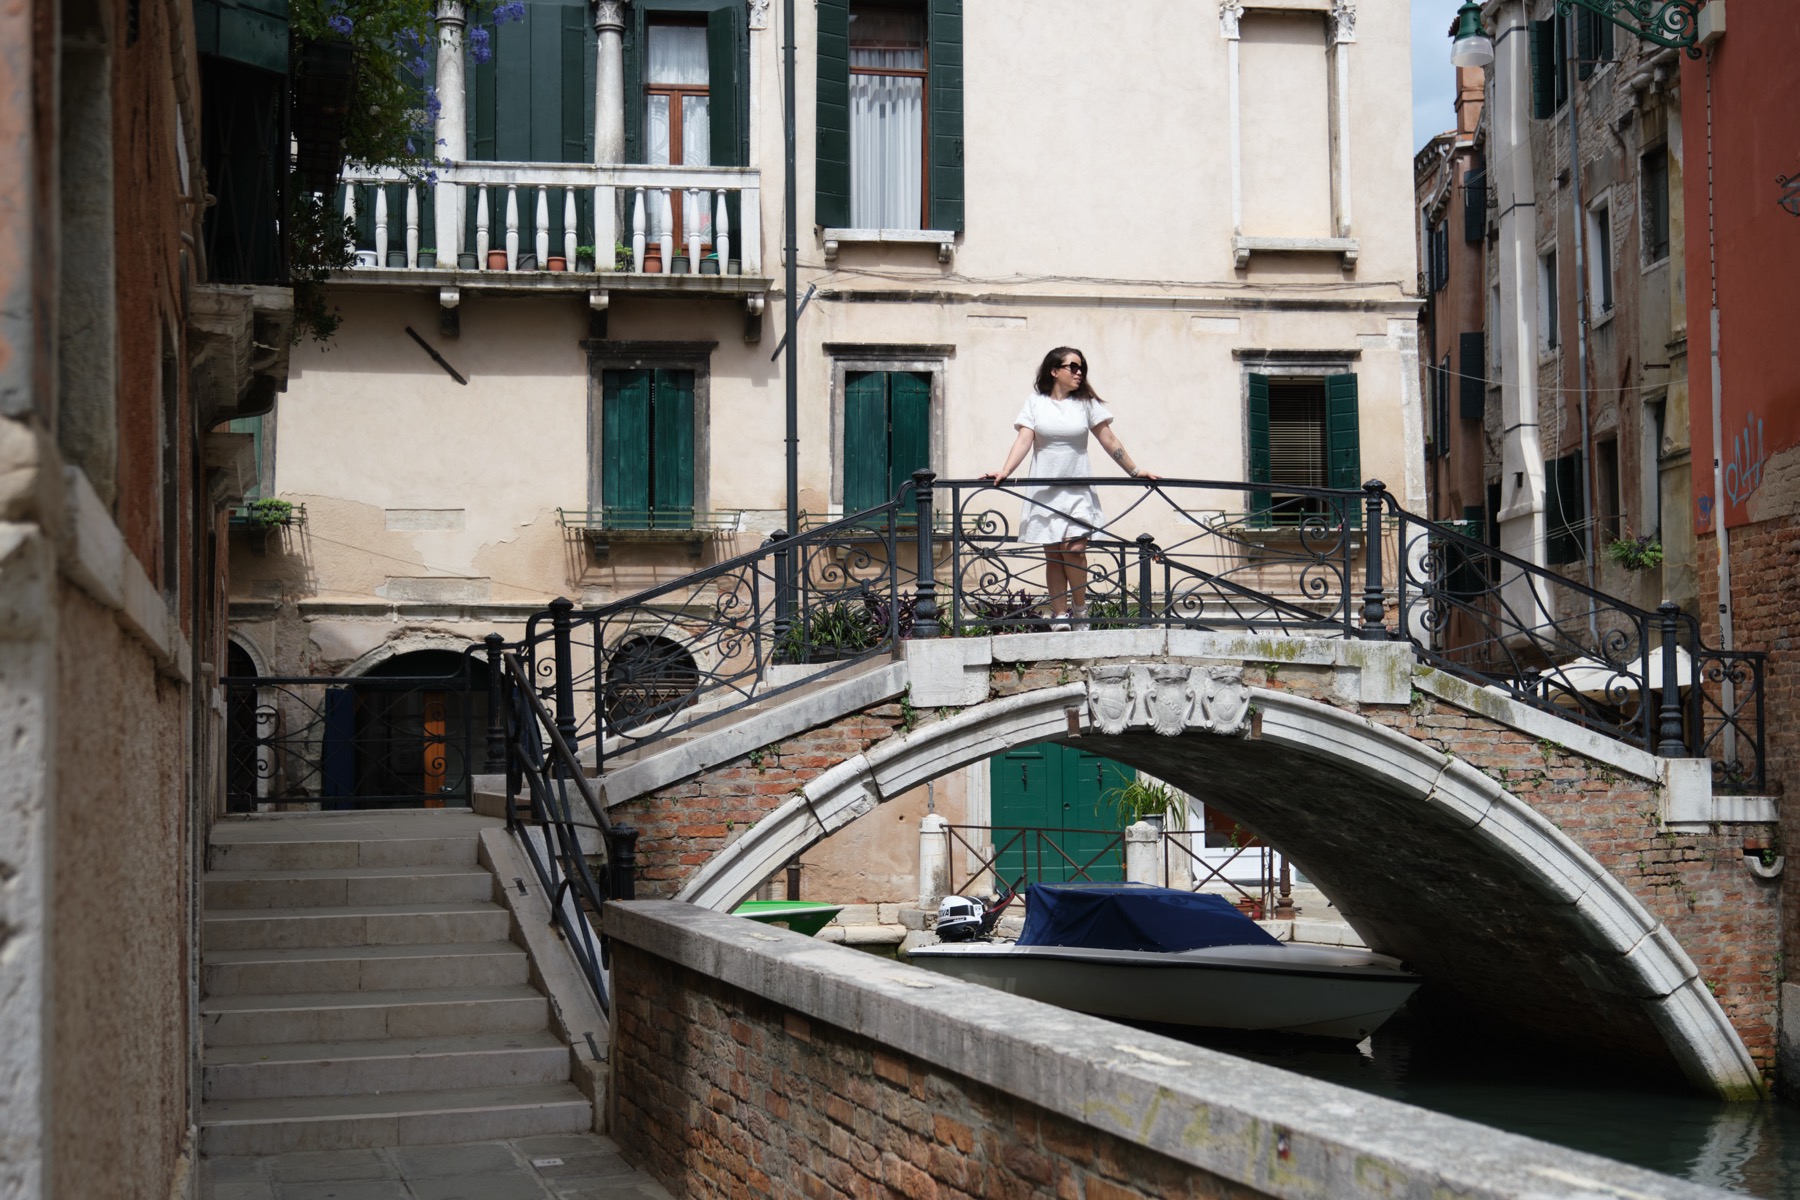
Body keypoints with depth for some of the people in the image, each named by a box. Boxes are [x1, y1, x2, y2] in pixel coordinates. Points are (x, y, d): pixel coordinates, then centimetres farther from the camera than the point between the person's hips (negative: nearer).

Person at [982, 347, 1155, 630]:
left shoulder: (1086, 403, 5)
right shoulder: (1036, 402, 3)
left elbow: (1110, 441, 8)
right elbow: (1024, 440, -6)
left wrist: (1135, 471, 7)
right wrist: (1004, 472, -20)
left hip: (1078, 490, 0)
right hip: (1045, 490, 0)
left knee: (1074, 548, -15)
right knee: (1053, 554, 0)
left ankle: (1079, 611, 0)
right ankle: (1059, 616, 3)